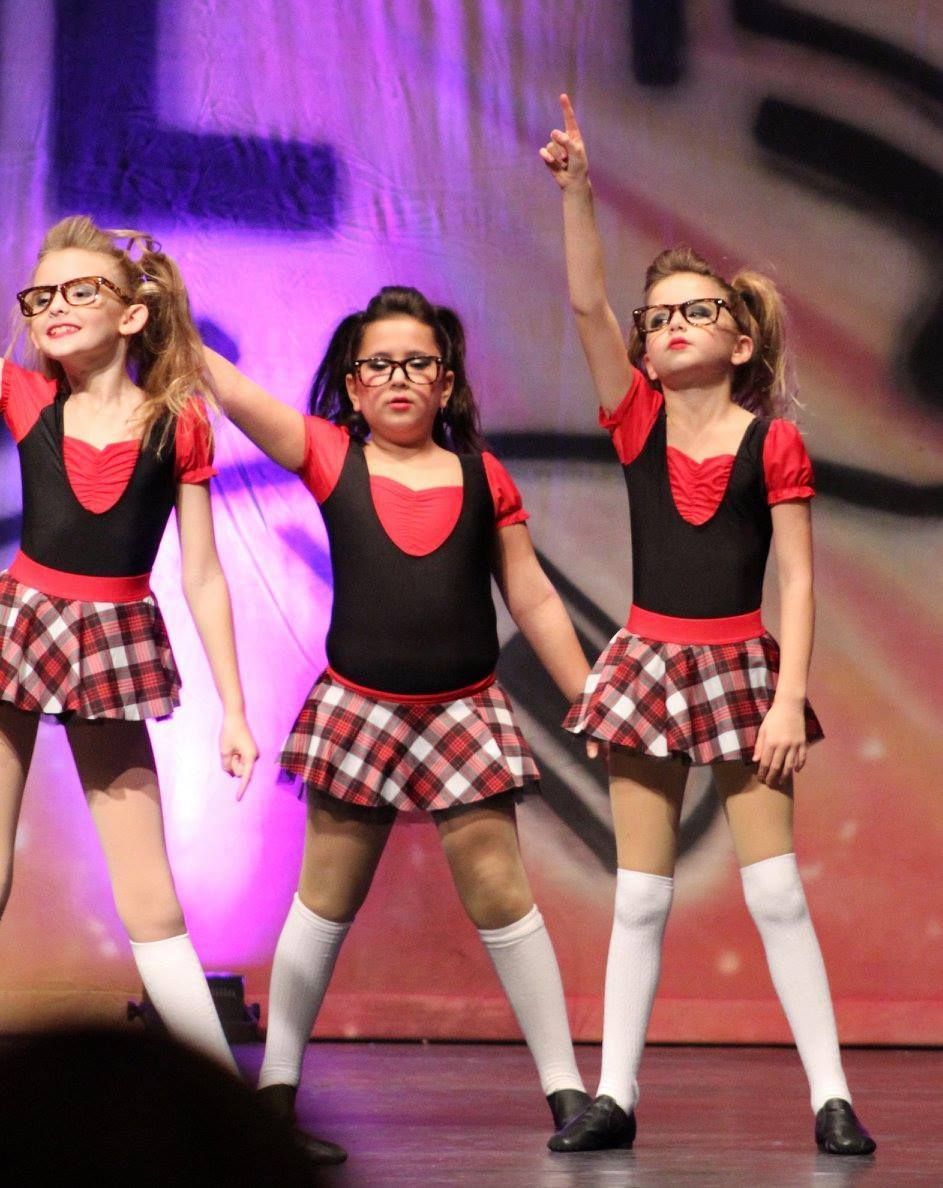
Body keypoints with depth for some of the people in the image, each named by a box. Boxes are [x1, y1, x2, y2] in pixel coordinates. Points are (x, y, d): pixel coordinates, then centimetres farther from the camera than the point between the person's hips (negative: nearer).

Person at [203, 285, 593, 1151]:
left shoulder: (484, 477, 4)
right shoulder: (329, 456, 2)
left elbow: (534, 601, 8)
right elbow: (229, 389, -8)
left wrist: (589, 701, 6)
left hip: (465, 712, 0)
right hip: (358, 708, 0)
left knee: (500, 894, -2)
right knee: (326, 901, 8)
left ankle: (565, 1083, 5)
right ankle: (277, 1082, 18)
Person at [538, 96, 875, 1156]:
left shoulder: (773, 443, -3)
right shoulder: (637, 421, 2)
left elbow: (798, 581, -5)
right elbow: (585, 303, -9)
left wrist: (789, 699, -13)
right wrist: (576, 193, -19)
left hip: (741, 667, -2)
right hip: (648, 663, 2)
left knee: (775, 886, -3)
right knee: (640, 894, 6)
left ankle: (831, 1095, 2)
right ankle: (614, 1095, 10)